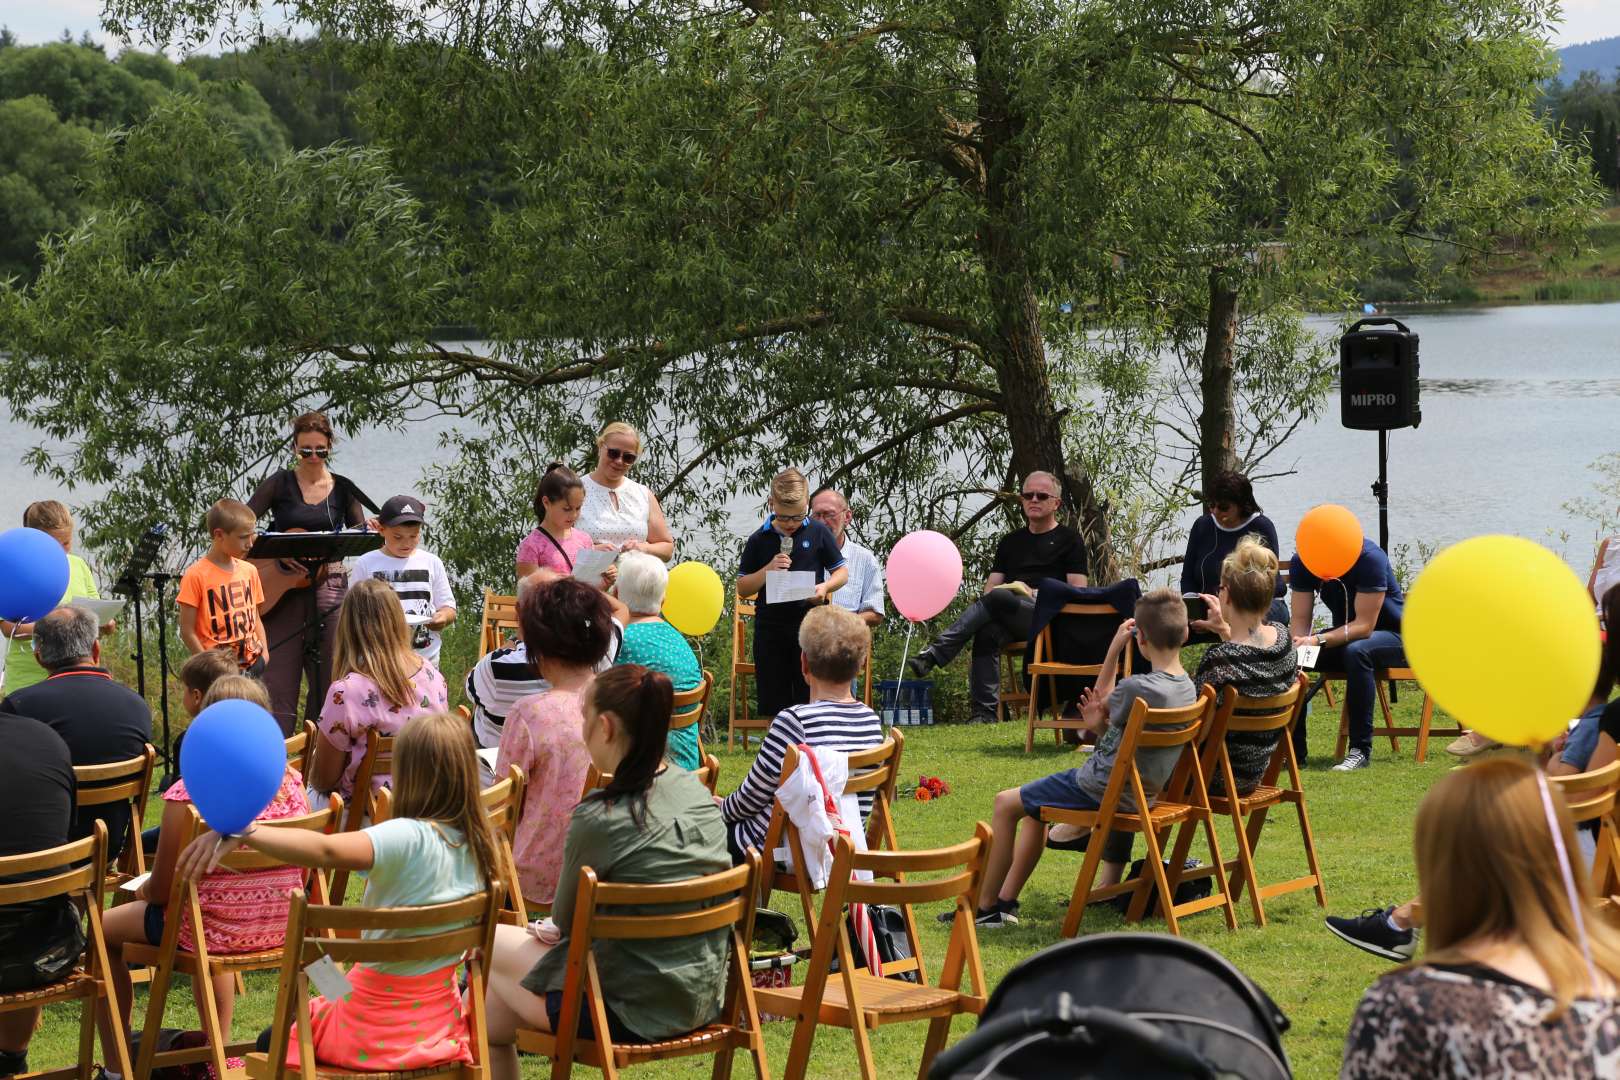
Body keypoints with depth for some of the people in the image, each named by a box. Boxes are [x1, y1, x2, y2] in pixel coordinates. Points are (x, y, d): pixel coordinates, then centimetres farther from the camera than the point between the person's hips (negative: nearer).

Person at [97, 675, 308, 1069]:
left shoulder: (188, 793, -21)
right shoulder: (291, 781, -6)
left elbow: (161, 889, -14)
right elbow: (304, 873, 4)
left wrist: (142, 890, 10)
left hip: (215, 932, -5)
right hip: (284, 927, 5)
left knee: (105, 929, 20)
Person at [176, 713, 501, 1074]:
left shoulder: (409, 838, -27)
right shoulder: (476, 843, -7)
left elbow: (326, 850, -44)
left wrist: (239, 832, -51)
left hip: (377, 1033, -7)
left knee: (272, 1044, 24)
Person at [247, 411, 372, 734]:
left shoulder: (343, 489, 7)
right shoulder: (280, 484, 2)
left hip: (328, 584, 2)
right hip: (282, 588, -2)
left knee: (326, 677, 3)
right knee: (280, 677, -3)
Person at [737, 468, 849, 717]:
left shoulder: (819, 533, -1)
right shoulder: (758, 540, 1)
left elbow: (842, 572, 7)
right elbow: (742, 589, 5)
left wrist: (826, 587, -14)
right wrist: (768, 570, -12)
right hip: (771, 629, 1)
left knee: (810, 700, 2)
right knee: (771, 704, 6)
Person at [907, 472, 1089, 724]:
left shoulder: (1068, 540, 14)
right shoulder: (1011, 542, 28)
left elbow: (1078, 594, 4)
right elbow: (990, 587, 22)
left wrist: (1037, 595, -9)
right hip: (1007, 620, 4)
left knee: (999, 598, -34)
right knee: (987, 632, -34)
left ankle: (934, 655, -39)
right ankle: (985, 713, -41)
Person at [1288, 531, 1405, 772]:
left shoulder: (1370, 558, -27)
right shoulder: (1302, 563, -11)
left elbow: (1365, 626, -29)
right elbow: (1300, 622, -10)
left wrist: (1318, 640, -41)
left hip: (1392, 635, -5)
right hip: (1346, 634, 5)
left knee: (1355, 651, -37)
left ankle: (1360, 750, -29)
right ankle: (1293, 749, -12)